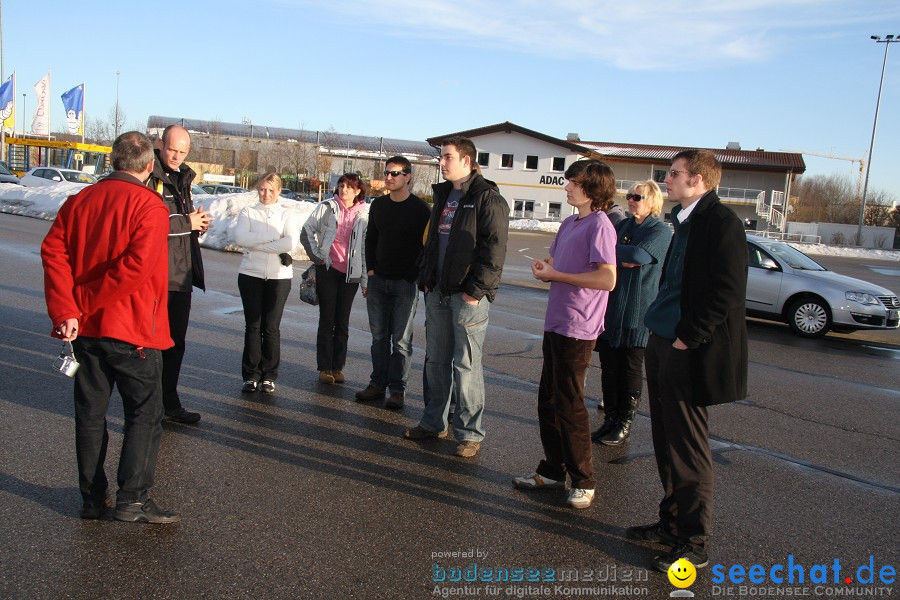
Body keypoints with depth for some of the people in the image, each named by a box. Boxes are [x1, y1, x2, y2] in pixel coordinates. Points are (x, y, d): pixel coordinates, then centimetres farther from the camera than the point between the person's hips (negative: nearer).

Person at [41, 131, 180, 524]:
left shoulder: (80, 200, 8)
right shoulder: (149, 205, -10)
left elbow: (53, 252, -3)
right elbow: (137, 265, -23)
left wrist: (65, 310, -10)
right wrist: (85, 301, -12)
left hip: (85, 328, 6)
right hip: (131, 329, -6)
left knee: (90, 413, 14)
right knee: (144, 413, 5)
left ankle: (92, 499, 21)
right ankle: (133, 499, 0)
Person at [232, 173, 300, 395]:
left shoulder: (287, 214, 5)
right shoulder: (248, 212, 8)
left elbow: (290, 243, -12)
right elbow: (240, 238, -11)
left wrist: (257, 243, -10)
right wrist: (273, 237, -13)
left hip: (279, 276, -1)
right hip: (251, 275, 1)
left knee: (271, 327, 2)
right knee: (253, 326, 2)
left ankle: (269, 376, 10)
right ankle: (251, 375, 9)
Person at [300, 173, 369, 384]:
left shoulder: (364, 214, 4)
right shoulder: (326, 207, 0)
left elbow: (366, 249, 6)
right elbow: (307, 231, 5)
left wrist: (365, 280, 5)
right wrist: (316, 256, -2)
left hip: (351, 274, 1)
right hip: (328, 270, -1)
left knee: (343, 322, 7)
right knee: (327, 320, 3)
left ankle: (338, 367, 17)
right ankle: (324, 367, 11)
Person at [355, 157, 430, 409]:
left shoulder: (420, 208, -6)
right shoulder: (378, 205, 10)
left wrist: (412, 277, -10)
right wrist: (371, 270, 7)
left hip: (405, 284, -5)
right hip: (378, 281, 5)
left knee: (401, 340, -1)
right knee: (379, 337, 9)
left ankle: (398, 390, 5)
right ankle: (378, 384, 16)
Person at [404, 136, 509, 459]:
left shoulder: (487, 198, -9)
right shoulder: (443, 195, 17)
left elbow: (494, 249, -15)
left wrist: (475, 290, -18)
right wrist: (426, 278, 13)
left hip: (468, 295, -8)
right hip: (437, 293, 8)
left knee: (466, 364, -2)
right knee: (436, 360, 14)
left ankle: (470, 432, 9)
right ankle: (434, 421, 27)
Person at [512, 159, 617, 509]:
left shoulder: (599, 225, -14)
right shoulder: (569, 224, 14)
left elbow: (607, 279, -23)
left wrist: (557, 275, -16)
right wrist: (545, 269, 0)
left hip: (578, 329, -9)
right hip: (555, 323, 9)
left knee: (569, 405, -1)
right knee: (549, 401, 14)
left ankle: (583, 482, 14)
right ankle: (553, 471, 28)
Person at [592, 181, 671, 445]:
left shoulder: (660, 231, -4)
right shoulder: (622, 225, 16)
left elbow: (640, 255, -21)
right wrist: (623, 259, -11)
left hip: (637, 312, -5)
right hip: (611, 307, 6)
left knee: (630, 368, 2)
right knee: (609, 366, 7)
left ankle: (624, 424, 12)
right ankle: (610, 419, 18)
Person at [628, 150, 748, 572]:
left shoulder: (720, 221, -14)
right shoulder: (685, 221, 15)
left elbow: (726, 293, -20)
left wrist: (686, 339, -18)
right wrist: (661, 334, 12)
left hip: (690, 354, -9)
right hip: (663, 347, 9)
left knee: (688, 450, 1)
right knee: (666, 442, 17)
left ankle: (694, 544, 14)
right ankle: (671, 523, 31)